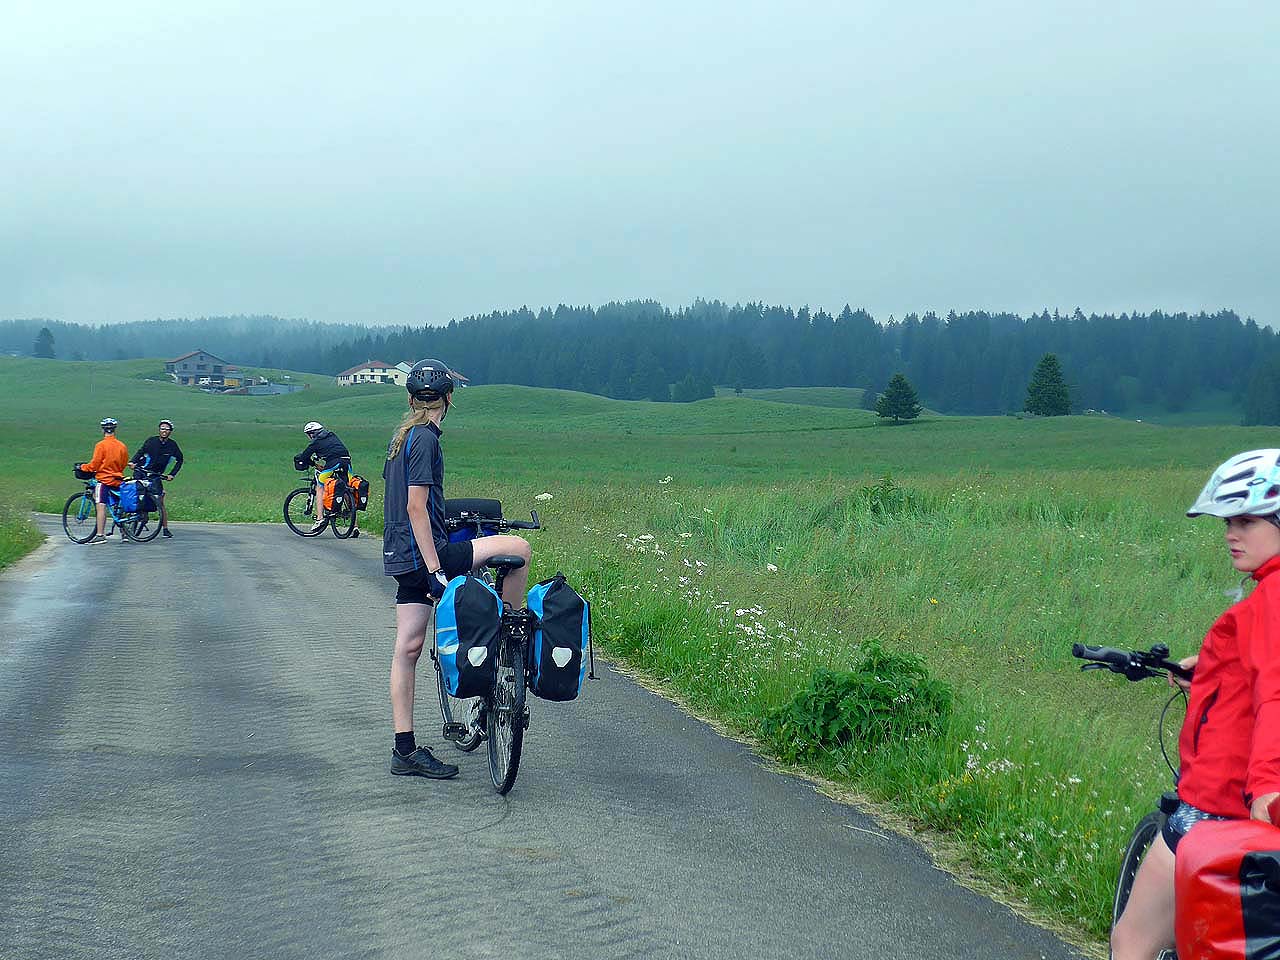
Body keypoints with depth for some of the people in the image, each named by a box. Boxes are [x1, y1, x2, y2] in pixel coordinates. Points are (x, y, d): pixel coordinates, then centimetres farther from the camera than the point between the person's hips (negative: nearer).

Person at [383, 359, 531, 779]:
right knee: (518, 549, -10)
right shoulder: (425, 439, -13)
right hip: (424, 555, -10)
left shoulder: (402, 437, 16)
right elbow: (416, 507, -20)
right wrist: (434, 568, -22)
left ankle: (405, 750, 10)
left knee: (407, 649, 8)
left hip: (402, 557, 10)